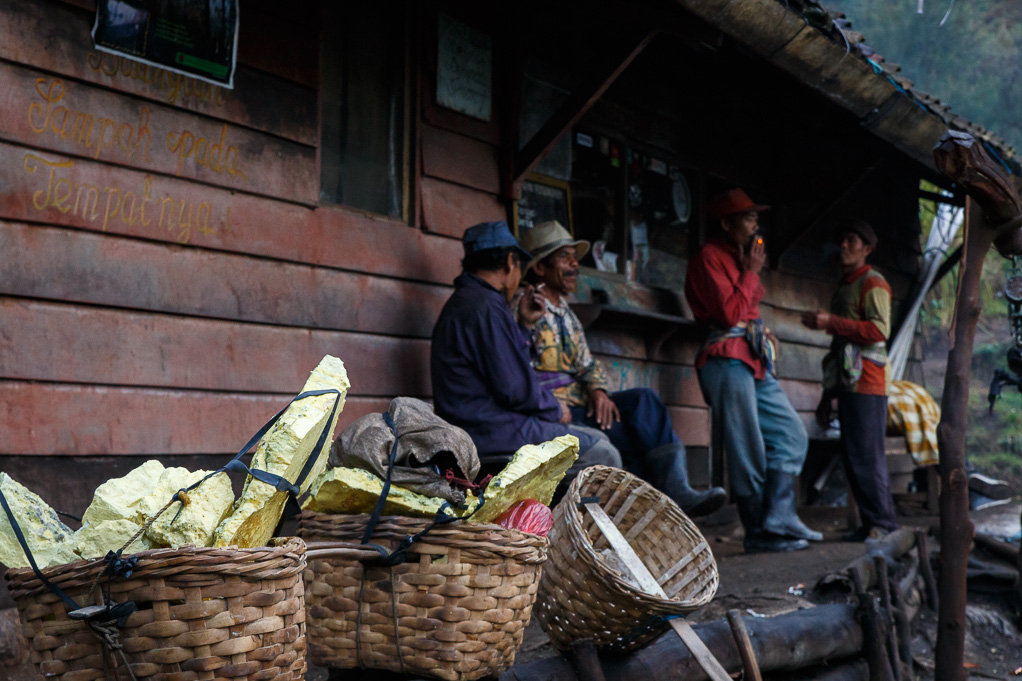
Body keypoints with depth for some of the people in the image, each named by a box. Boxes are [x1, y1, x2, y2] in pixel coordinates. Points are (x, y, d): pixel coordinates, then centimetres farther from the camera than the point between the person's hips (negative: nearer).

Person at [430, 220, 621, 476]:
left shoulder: (463, 302, 19)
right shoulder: (486, 306, -16)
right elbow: (517, 389, -19)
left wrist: (523, 325, 23)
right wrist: (555, 411, -2)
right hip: (496, 433, -11)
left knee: (596, 440, 14)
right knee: (603, 455, -9)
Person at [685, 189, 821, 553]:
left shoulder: (740, 257, 21)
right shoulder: (709, 257, -8)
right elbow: (729, 313, -17)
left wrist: (760, 331, 5)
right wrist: (751, 272, -8)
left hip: (754, 360, 10)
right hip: (727, 361, -10)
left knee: (792, 434, 8)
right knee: (747, 451, -6)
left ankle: (778, 520, 7)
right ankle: (760, 533, 2)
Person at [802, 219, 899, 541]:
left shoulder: (873, 283, -2)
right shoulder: (843, 287, 24)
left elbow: (880, 329, -16)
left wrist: (830, 322, -18)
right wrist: (828, 394, 22)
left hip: (866, 382, -9)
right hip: (846, 382, 9)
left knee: (867, 456, -10)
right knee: (853, 457, 6)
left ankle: (883, 524, -6)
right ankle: (870, 524, 10)